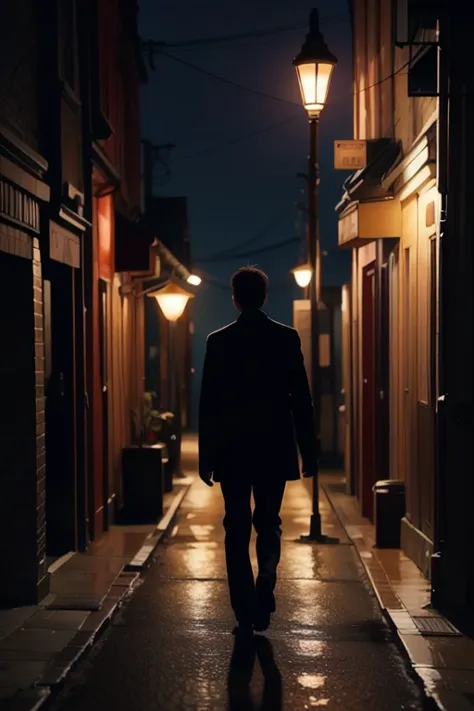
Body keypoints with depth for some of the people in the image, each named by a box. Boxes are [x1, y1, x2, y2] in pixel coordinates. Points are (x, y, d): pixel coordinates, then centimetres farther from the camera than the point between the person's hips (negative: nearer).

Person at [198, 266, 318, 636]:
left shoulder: (218, 341, -3)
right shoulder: (287, 338, -2)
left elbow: (208, 404, -2)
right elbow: (302, 400, -1)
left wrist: (206, 456, 3)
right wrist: (309, 451, 6)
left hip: (232, 451, 0)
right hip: (275, 450, 1)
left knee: (238, 530, 7)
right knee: (269, 523, 15)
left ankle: (245, 614, 6)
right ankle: (265, 583, -9)